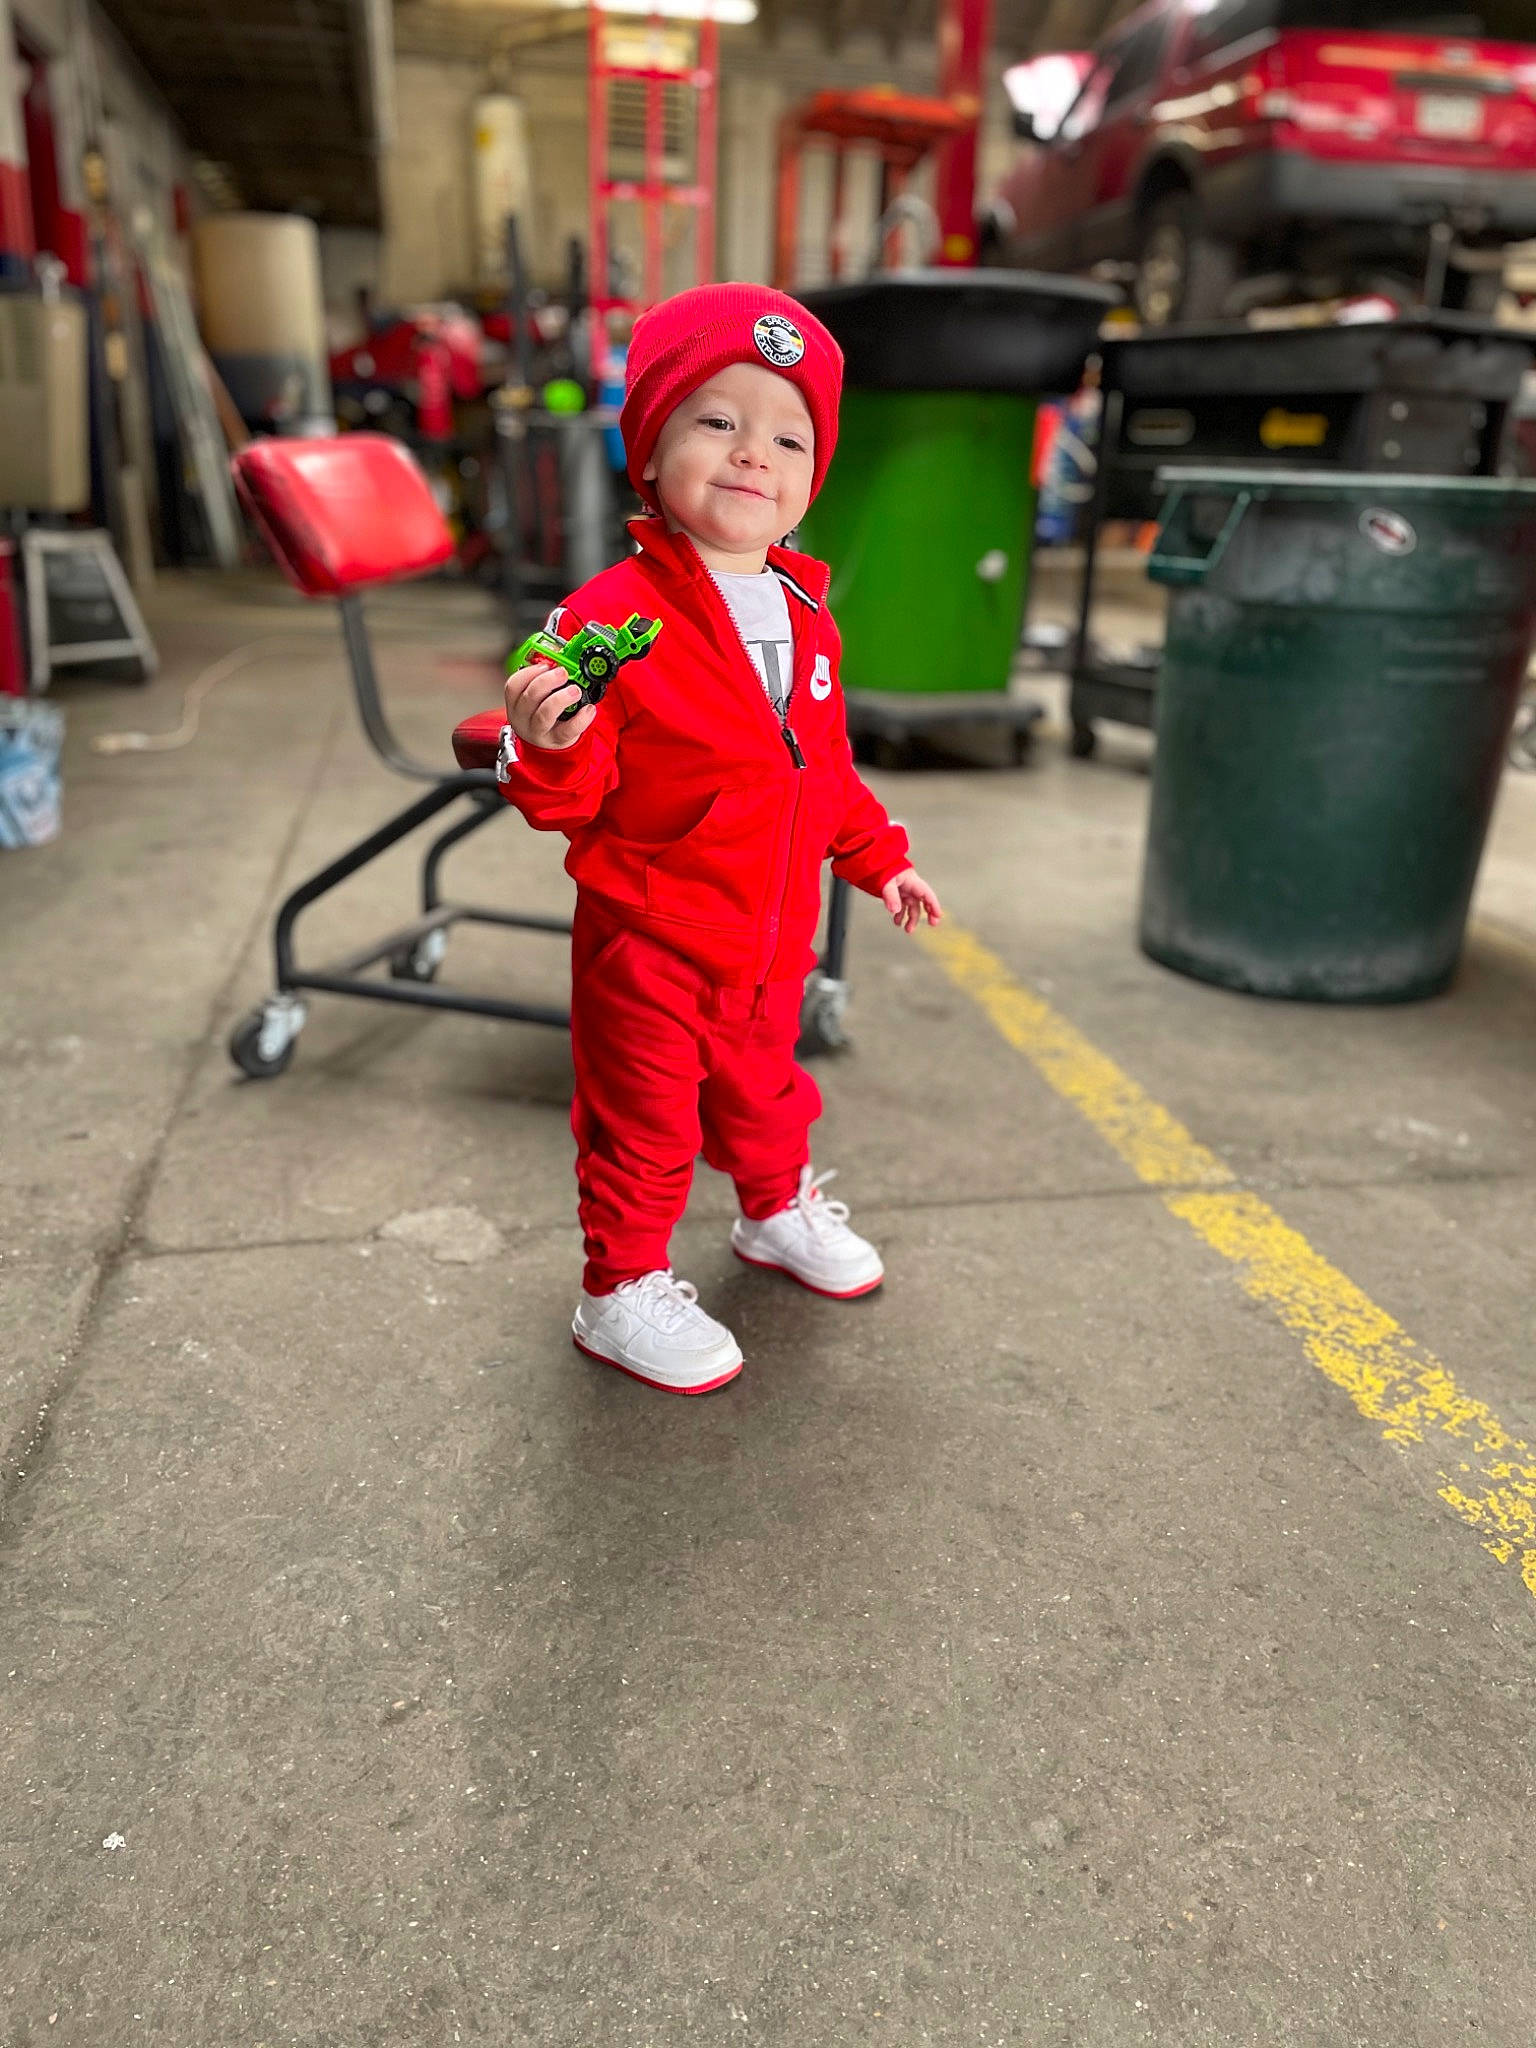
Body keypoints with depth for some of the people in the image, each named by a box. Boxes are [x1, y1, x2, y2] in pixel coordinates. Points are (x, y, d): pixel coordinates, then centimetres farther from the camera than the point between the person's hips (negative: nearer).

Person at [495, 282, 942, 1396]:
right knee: (643, 1128, 7)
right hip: (648, 947, -6)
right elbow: (568, 798, -18)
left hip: (772, 941, 6)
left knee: (765, 1089, 27)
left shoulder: (807, 617, 4)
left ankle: (779, 1210, 53)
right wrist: (551, 747, -39)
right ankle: (623, 1292, 27)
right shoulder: (610, 616, -19)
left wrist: (880, 859, 19)